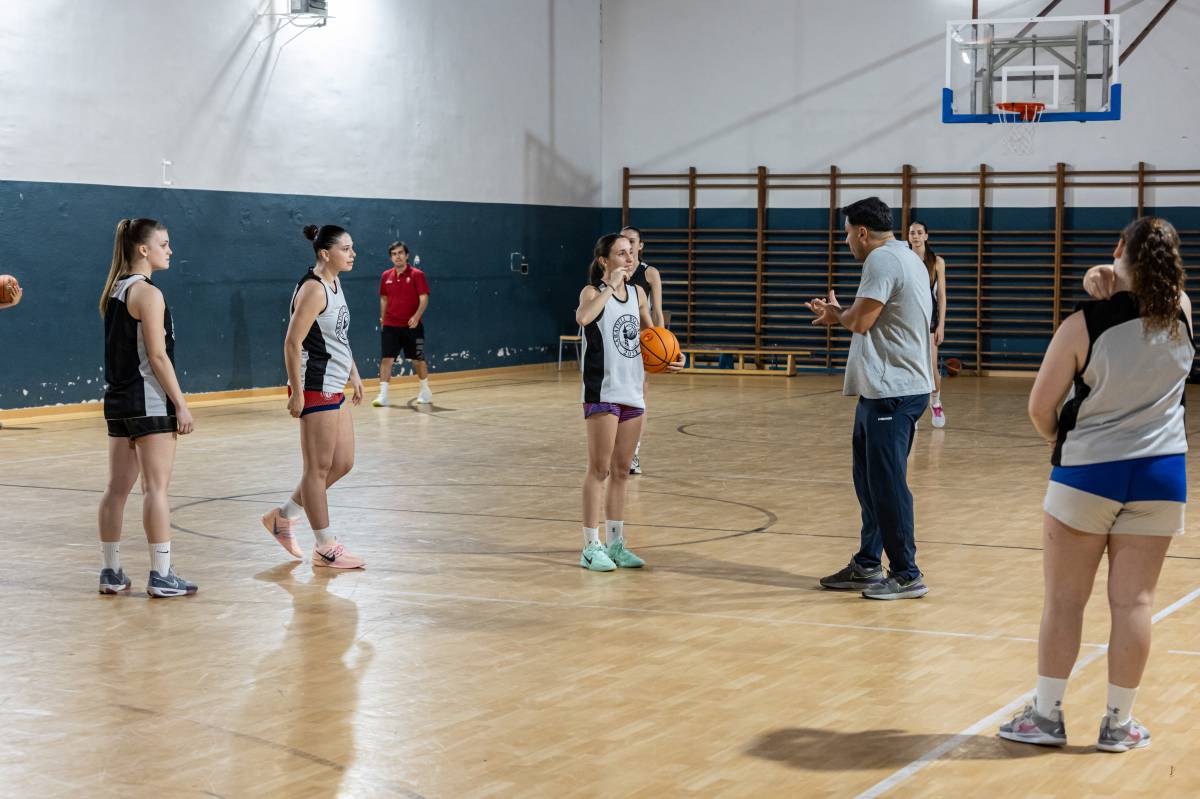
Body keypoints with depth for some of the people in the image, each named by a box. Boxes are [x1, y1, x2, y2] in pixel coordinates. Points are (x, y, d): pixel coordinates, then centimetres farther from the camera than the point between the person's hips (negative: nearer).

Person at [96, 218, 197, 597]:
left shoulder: (114, 290, 13)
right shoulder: (148, 293, -14)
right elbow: (157, 356, -17)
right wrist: (181, 405, -14)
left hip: (118, 400, 9)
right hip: (149, 402, -9)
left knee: (117, 487, 11)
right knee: (156, 487, -5)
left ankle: (111, 572, 16)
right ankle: (161, 576, -3)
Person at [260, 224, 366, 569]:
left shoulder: (334, 285, 13)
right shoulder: (313, 289, -16)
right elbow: (292, 343, -19)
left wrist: (354, 375, 21)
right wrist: (297, 392, -21)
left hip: (334, 390, 10)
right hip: (316, 390, -10)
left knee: (343, 463, 13)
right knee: (319, 468, -1)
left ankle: (282, 516, 25)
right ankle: (325, 548, 7)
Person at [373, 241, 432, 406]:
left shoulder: (417, 274, -6)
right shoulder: (386, 276, 7)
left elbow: (424, 298, -11)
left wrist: (417, 316, -25)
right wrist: (382, 319, 14)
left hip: (412, 326, -3)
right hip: (390, 326, 3)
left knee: (418, 360, 8)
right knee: (387, 359, -7)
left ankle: (425, 392, 26)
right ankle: (383, 395, -7)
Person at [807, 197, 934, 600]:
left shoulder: (882, 259, -13)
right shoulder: (905, 257, 19)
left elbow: (860, 321, -17)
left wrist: (837, 314, 3)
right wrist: (838, 313, 21)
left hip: (892, 392, -11)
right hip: (882, 389, 11)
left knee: (887, 484, -7)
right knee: (870, 480, 16)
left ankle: (906, 575, -2)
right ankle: (867, 566, 24)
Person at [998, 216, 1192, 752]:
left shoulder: (1082, 327, -14)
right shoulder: (1181, 314, -3)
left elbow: (1040, 406, -6)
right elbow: (1156, 288, 22)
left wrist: (1054, 437, 15)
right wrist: (1113, 290, 1)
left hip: (1087, 472, -3)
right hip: (1160, 474, 3)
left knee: (1064, 599, 6)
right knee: (1133, 601, 6)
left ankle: (1046, 715, 12)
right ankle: (1119, 724, 11)